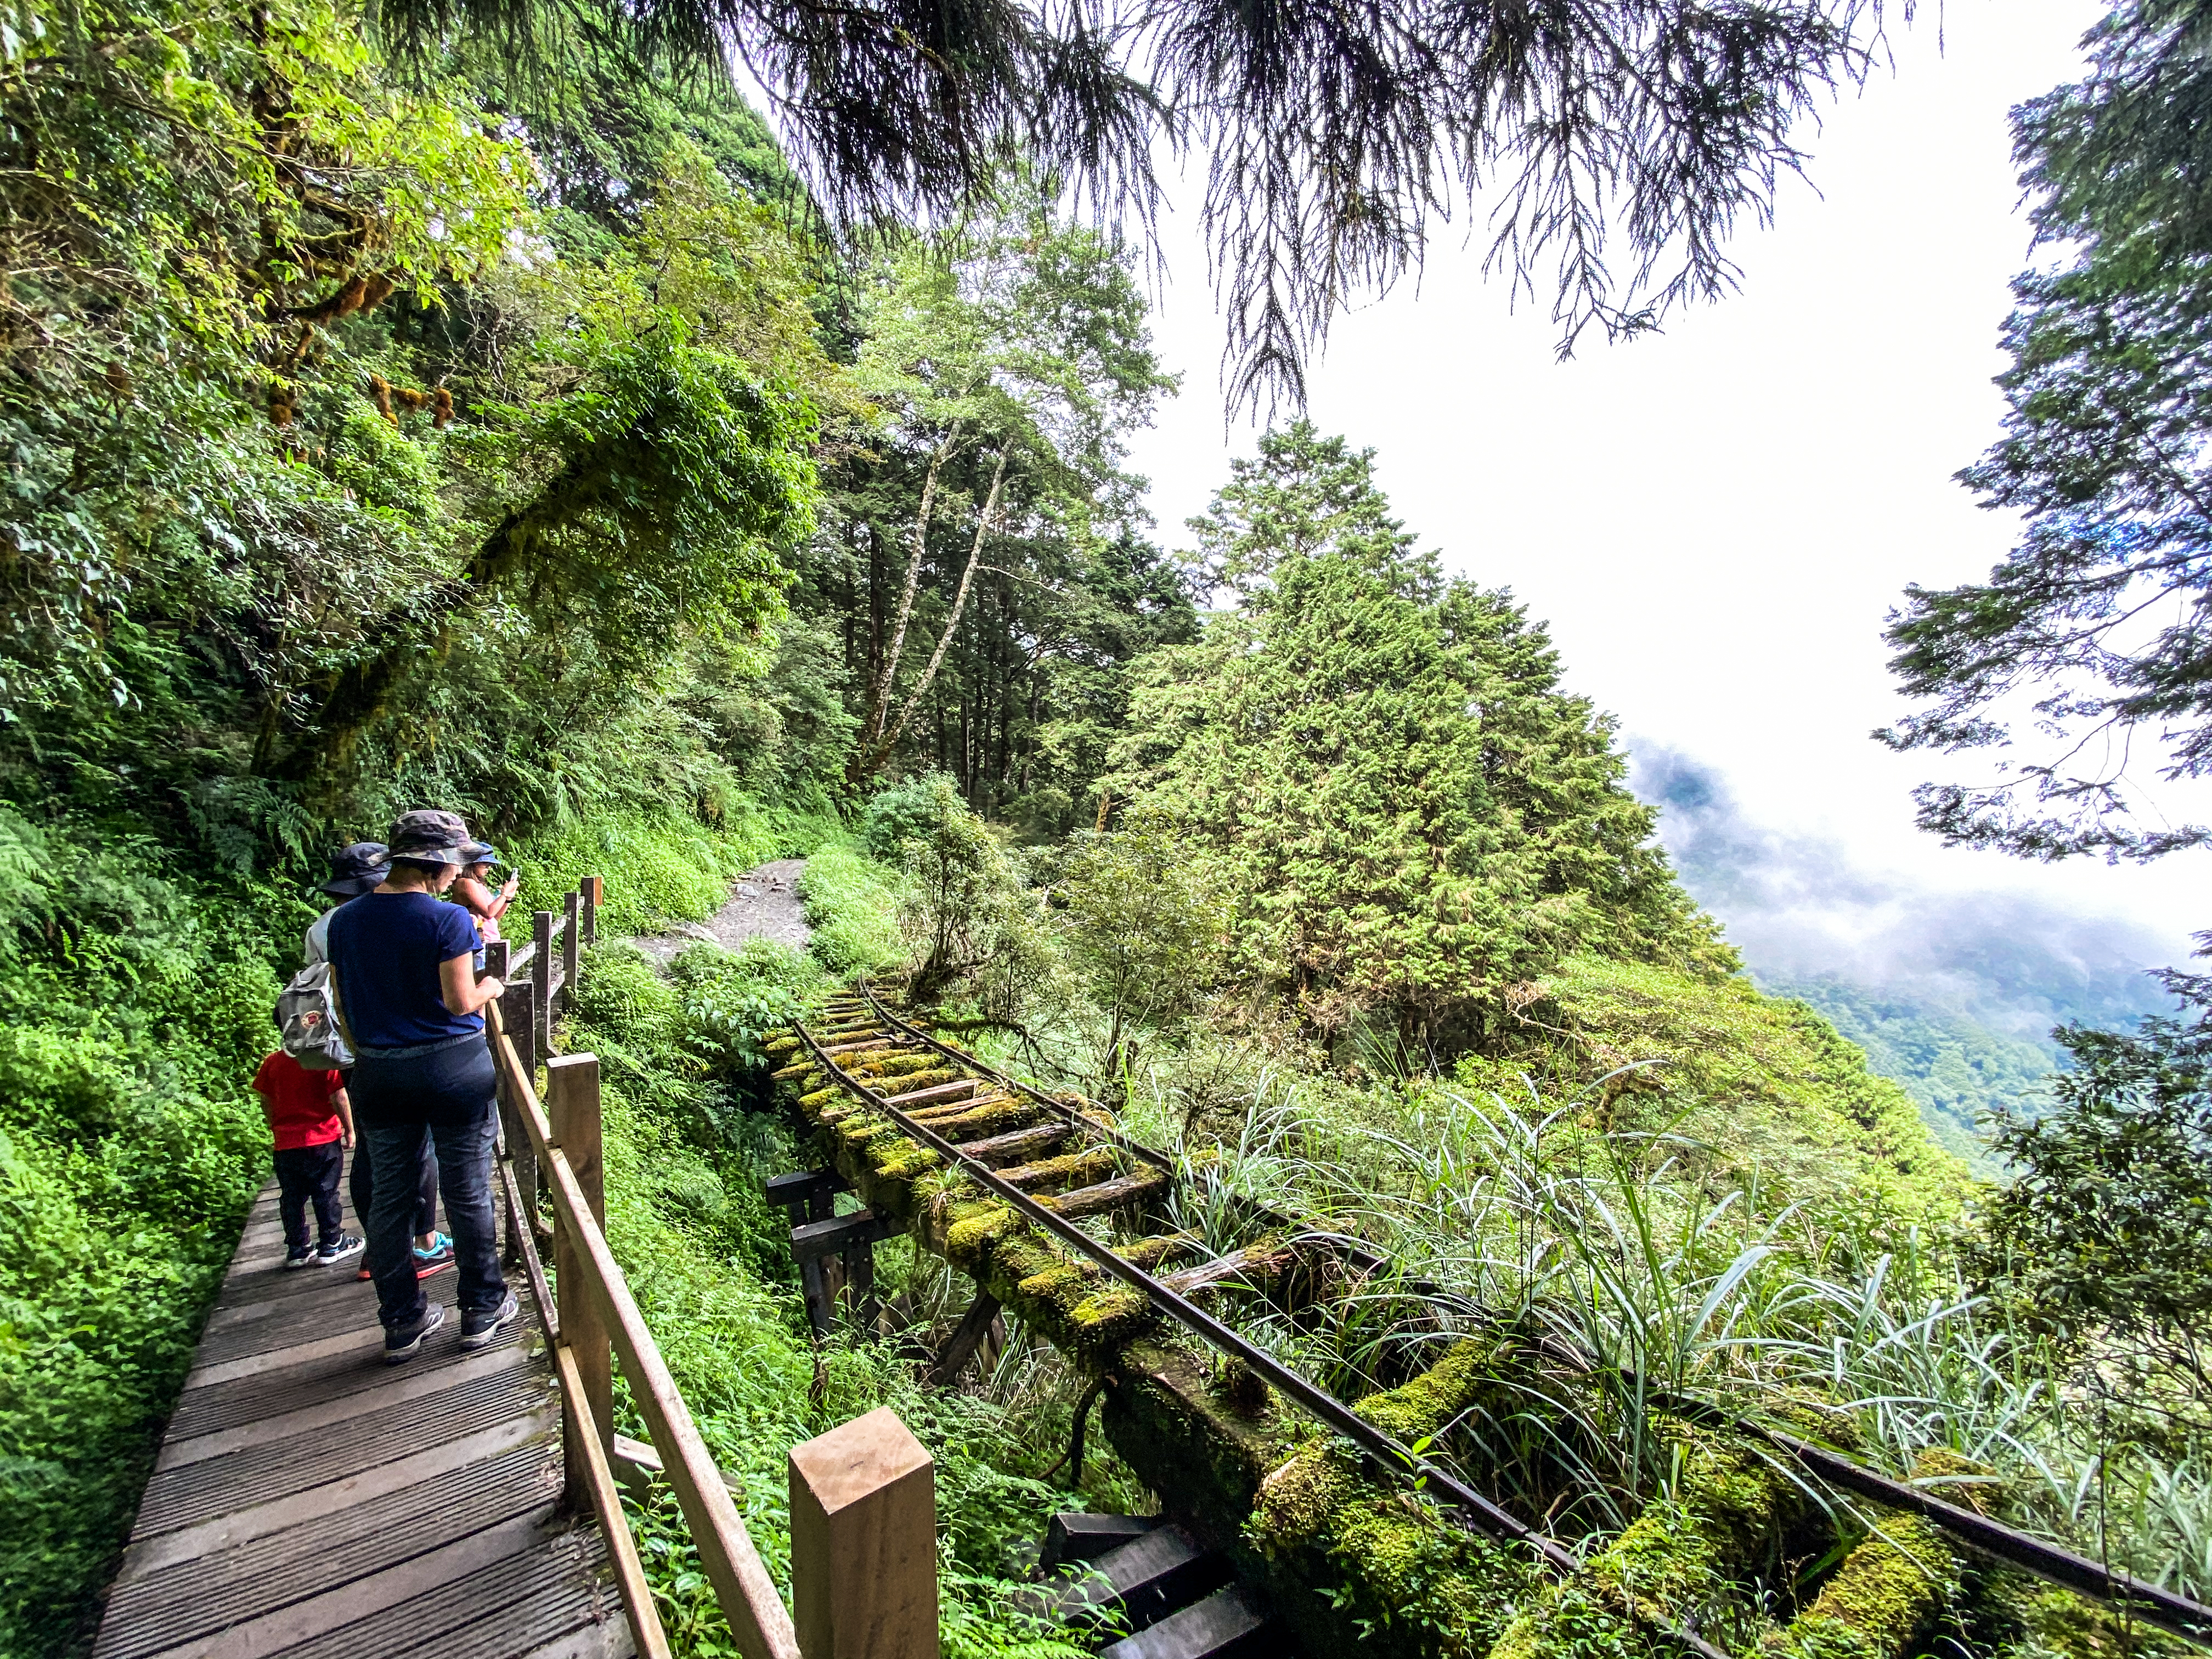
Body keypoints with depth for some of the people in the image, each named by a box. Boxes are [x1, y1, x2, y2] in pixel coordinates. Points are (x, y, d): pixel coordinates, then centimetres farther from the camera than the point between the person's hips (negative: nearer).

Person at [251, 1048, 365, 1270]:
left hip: (286, 1143, 4)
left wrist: (277, 1128, 21)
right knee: (326, 1193, 6)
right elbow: (338, 1097, -15)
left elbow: (266, 1100, 7)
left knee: (291, 1197, 13)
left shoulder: (272, 1062, 1)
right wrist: (349, 1129, -3)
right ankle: (331, 1246, 15)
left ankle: (297, 1249, 21)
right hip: (323, 1139, -4)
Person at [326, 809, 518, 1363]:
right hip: (453, 1068, -5)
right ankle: (482, 1309, 22)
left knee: (388, 1197, 15)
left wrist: (366, 1059, 18)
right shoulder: (448, 920, -17)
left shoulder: (345, 920, 2)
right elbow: (461, 1002, -16)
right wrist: (489, 988, 4)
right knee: (468, 1193, 8)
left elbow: (345, 1005, 8)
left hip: (378, 1075, 5)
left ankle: (402, 1323, 26)